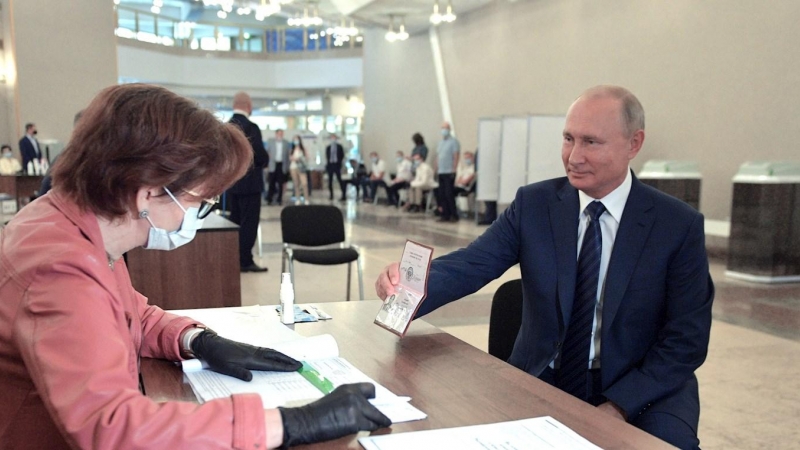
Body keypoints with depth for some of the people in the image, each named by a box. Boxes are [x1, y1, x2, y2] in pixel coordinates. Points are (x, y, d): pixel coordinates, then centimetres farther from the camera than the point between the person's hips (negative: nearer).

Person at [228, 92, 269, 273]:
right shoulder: (251, 127, -17)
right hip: (249, 182, -8)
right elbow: (261, 156, -18)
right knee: (249, 223, -2)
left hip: (231, 181, 8)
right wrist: (264, 161, 2)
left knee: (235, 222, 13)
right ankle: (245, 261, 0)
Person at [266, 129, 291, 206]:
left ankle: (279, 200, 10)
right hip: (273, 165, -1)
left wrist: (287, 166, 3)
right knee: (271, 183, 0)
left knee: (280, 183, 2)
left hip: (282, 165, 1)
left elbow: (287, 155, 7)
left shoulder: (286, 143, 6)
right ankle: (269, 199, 7)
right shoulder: (270, 142, 6)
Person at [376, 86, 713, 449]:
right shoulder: (533, 204, -2)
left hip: (642, 391, -1)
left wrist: (620, 406, -18)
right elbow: (471, 264, -13)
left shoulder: (680, 225, -6)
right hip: (540, 381, 2)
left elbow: (687, 338, -6)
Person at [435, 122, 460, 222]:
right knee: (442, 195, 6)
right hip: (441, 172, 7)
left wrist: (454, 169, -16)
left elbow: (456, 156, -10)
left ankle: (454, 215, -3)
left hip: (449, 172, -7)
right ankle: (445, 215, 11)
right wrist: (437, 168, 12)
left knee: (449, 194, -9)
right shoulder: (441, 142, 18)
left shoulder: (453, 141, -4)